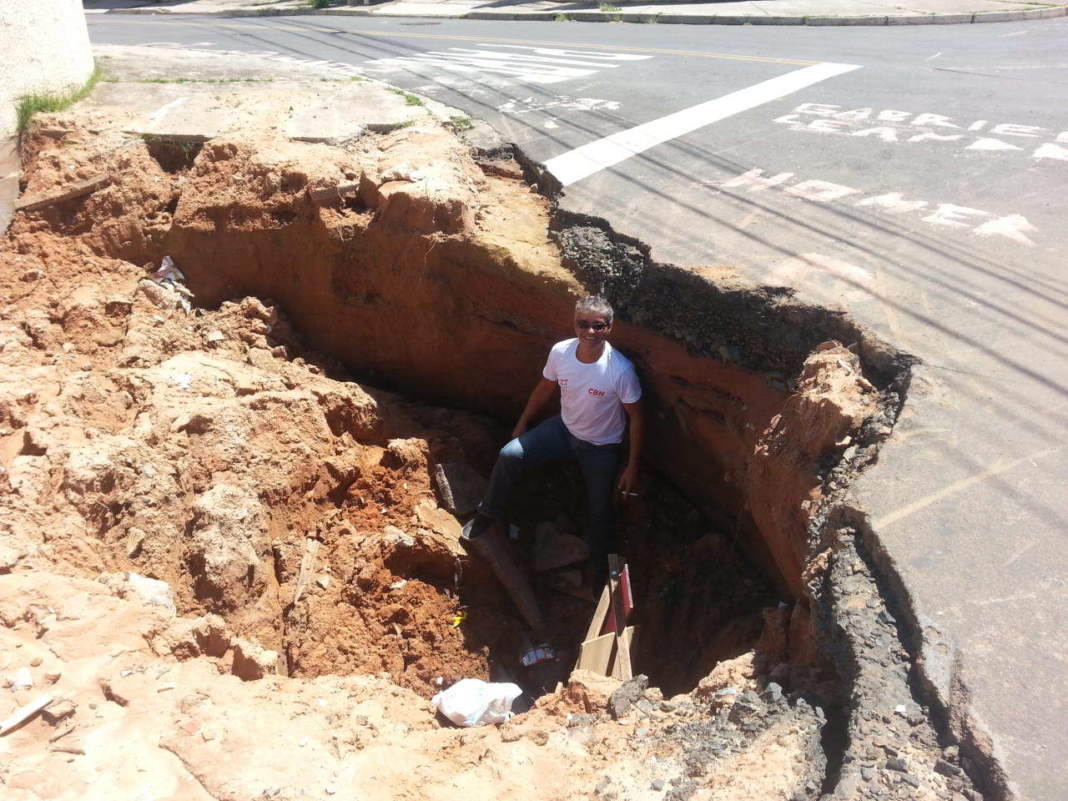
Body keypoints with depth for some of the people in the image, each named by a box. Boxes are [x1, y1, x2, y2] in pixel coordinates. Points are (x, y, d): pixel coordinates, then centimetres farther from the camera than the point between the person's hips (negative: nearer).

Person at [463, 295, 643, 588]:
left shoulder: (621, 369, -31)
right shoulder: (560, 352, -19)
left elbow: (635, 417, -19)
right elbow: (546, 388, 1)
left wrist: (632, 467, -15)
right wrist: (522, 424, 12)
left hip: (602, 447, -3)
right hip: (564, 428, 4)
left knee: (600, 511, 4)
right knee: (509, 455, -12)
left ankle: (602, 573, 29)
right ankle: (489, 514, 13)